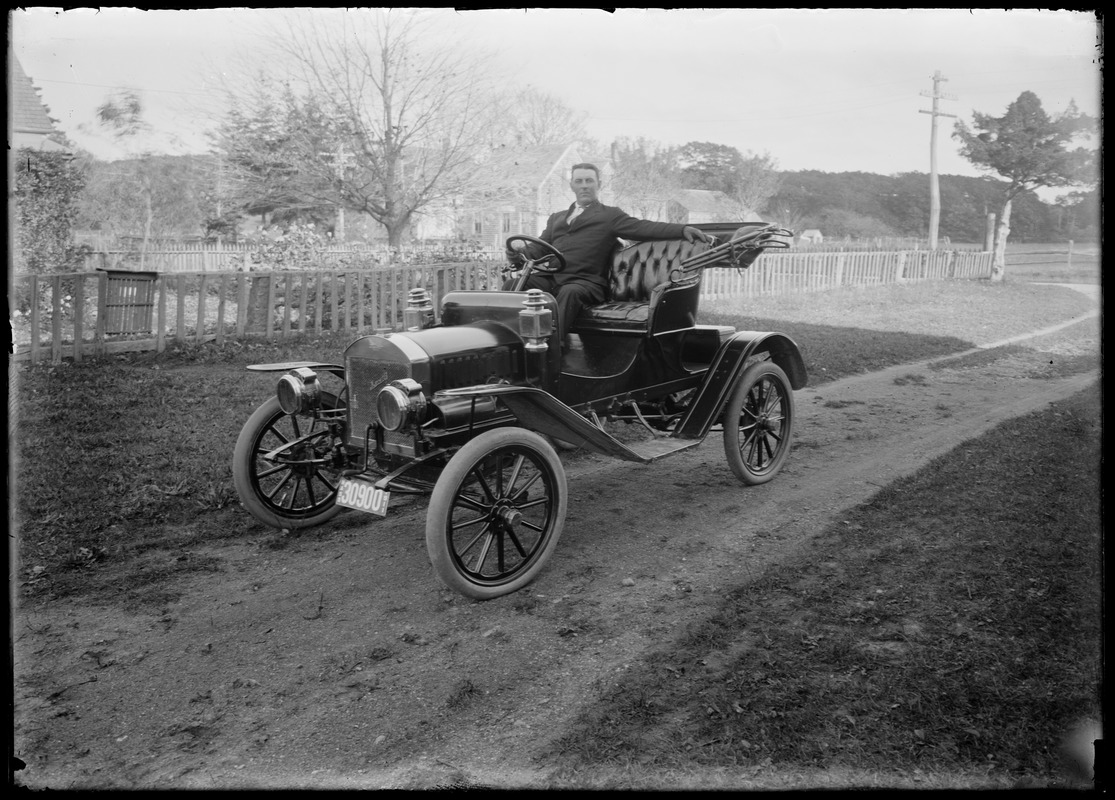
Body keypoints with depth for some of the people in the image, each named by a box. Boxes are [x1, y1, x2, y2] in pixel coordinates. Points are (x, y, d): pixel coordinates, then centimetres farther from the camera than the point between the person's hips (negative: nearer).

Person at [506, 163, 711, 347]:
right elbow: (539, 249, 26)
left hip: (586, 282, -5)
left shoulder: (610, 216, 15)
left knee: (570, 292, -38)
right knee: (512, 285, -20)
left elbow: (643, 228, 1)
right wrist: (522, 248, 0)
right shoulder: (556, 218, 31)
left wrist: (683, 229, -14)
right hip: (551, 278, 5)